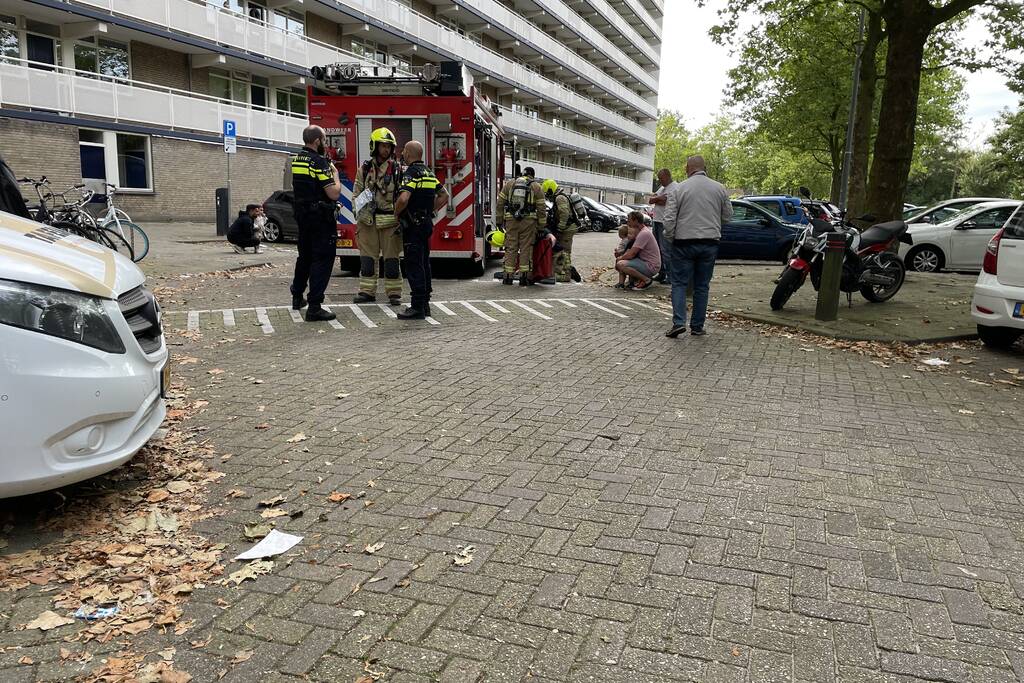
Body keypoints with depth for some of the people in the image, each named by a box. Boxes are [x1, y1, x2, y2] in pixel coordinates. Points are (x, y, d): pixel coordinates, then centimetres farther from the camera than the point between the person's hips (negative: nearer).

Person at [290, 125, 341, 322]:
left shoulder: (296, 159, 10)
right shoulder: (319, 162, -17)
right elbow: (334, 194, -21)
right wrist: (335, 174, -2)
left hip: (302, 215, 9)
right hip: (321, 218, -9)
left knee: (305, 256, 23)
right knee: (322, 260, -5)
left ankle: (297, 297, 36)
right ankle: (314, 307, -9)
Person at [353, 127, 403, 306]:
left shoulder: (398, 168, 2)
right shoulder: (365, 168, 8)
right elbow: (357, 193, 10)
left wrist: (401, 219, -6)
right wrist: (360, 215, 1)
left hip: (390, 220, -2)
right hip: (368, 220, 2)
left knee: (391, 258, 1)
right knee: (367, 257, 6)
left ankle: (394, 293, 8)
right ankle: (367, 291, 14)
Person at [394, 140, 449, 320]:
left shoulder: (411, 173, -14)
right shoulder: (429, 173, 14)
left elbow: (403, 198, -27)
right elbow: (444, 196, 20)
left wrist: (396, 213, -10)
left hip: (413, 225, -9)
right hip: (426, 224, 9)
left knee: (414, 266, -7)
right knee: (424, 264, 13)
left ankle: (417, 307, -7)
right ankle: (425, 303, 19)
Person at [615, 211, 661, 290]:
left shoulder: (644, 233, -20)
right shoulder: (641, 231, 13)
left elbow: (631, 254, -23)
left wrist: (619, 258, -7)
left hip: (651, 267, -11)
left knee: (620, 264, -25)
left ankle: (646, 280, -15)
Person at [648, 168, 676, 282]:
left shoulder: (675, 187, -9)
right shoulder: (662, 188, 20)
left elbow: (668, 202, -21)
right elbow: (650, 200, 10)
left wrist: (655, 200, -6)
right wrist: (659, 198, -8)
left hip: (666, 223, -9)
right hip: (657, 221, 9)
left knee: (665, 250, -9)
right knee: (657, 249, 13)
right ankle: (661, 274, 21)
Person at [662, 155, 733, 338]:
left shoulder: (678, 189, -5)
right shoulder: (720, 188, 4)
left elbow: (669, 219, -8)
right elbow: (727, 216, 11)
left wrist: (669, 239, 5)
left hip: (684, 242, -2)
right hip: (710, 243, 3)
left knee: (679, 283, 5)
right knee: (702, 286, 10)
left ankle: (679, 322, -9)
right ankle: (697, 326, 12)